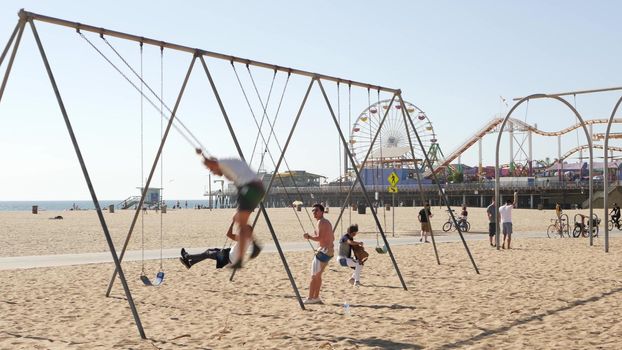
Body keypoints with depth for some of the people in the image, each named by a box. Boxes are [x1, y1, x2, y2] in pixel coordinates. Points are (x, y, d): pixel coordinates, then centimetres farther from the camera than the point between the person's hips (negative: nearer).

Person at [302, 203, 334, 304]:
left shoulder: (321, 222, -13)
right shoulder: (327, 222, 16)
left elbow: (319, 238, -24)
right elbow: (332, 238, 23)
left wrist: (309, 237, -10)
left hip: (324, 250, -10)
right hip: (330, 250, 10)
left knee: (314, 276, -4)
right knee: (318, 275, 17)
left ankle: (310, 298, -2)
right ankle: (316, 298, 21)